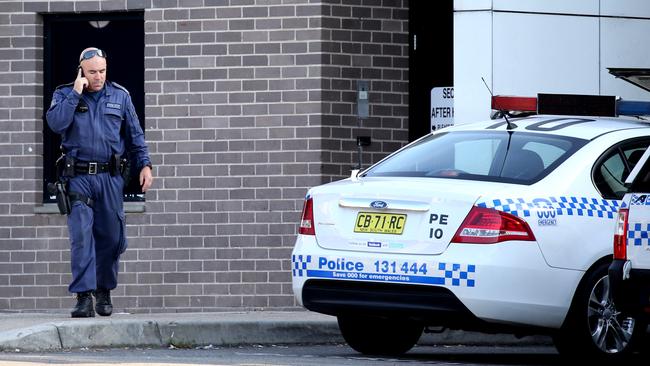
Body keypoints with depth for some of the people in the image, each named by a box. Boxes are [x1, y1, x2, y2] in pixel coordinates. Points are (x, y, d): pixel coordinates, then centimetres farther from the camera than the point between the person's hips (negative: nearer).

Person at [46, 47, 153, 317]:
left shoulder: (120, 96, 11)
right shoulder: (64, 95, 6)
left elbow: (135, 135, 15)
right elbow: (56, 123, -13)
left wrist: (144, 164, 6)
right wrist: (76, 93, -11)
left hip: (111, 178, 2)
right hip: (78, 177, -2)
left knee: (112, 237, 4)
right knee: (81, 236, -13)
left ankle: (104, 291, 21)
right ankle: (83, 296, -16)